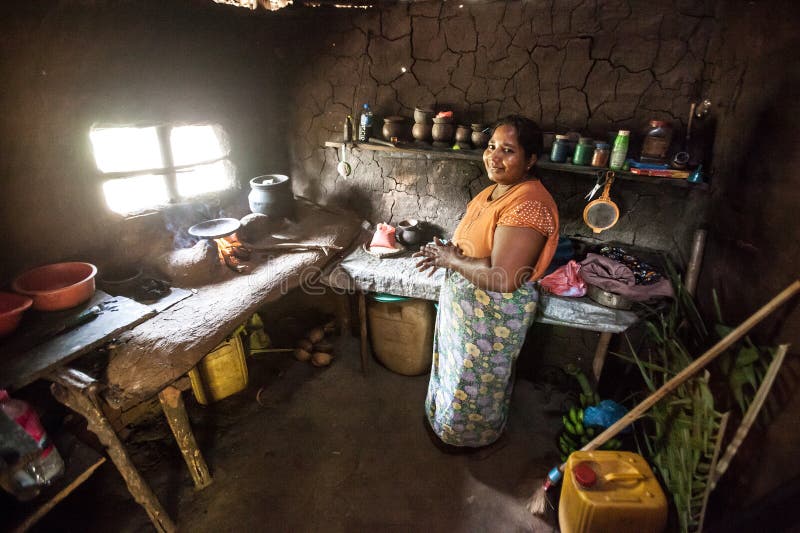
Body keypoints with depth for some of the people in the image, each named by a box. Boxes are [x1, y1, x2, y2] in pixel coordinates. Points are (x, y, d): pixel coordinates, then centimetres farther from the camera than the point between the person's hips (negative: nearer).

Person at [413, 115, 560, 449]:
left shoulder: (528, 204, -29)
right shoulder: (496, 189, 2)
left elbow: (502, 278, -36)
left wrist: (450, 260, -22)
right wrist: (447, 253, -8)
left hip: (494, 315, -9)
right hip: (465, 304, 9)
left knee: (477, 381, 16)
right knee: (459, 368, 29)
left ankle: (473, 434, 45)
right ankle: (447, 414, 56)